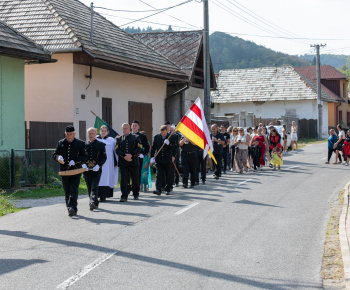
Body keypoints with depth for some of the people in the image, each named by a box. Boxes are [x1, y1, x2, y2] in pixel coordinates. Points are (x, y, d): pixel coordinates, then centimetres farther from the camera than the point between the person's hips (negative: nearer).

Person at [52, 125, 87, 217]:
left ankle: (72, 207, -21)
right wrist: (58, 157, -13)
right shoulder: (60, 143, 13)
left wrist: (75, 161, -17)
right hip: (64, 171, 4)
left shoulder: (80, 143, 4)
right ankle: (71, 208, 19)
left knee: (74, 190, -13)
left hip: (76, 171, -3)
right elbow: (54, 154, 11)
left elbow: (84, 156, -1)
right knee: (67, 191, 8)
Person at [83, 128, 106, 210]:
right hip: (86, 169, 3)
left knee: (94, 187, -16)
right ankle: (95, 203, 23)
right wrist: (83, 164, -7)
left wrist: (99, 165, -13)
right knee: (89, 188, 9)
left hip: (96, 170, -3)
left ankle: (93, 203, -26)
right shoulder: (84, 144, 11)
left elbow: (104, 157, 2)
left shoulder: (101, 145, 4)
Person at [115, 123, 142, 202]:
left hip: (134, 162, -1)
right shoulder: (119, 139, 12)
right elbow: (117, 150, 3)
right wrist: (124, 156, -12)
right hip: (123, 162, 1)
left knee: (135, 179, 8)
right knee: (124, 179, -7)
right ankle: (124, 196, -8)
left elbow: (139, 149, -1)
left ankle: (136, 194, 26)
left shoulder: (136, 137, 7)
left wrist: (131, 155, -15)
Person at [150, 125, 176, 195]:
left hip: (168, 160, 0)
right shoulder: (156, 137, 6)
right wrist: (152, 157, 2)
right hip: (159, 160, 0)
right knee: (159, 174, -8)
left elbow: (174, 147, -4)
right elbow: (153, 148, 9)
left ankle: (167, 189, 20)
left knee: (168, 175, 7)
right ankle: (158, 190, -15)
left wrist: (169, 144, -21)